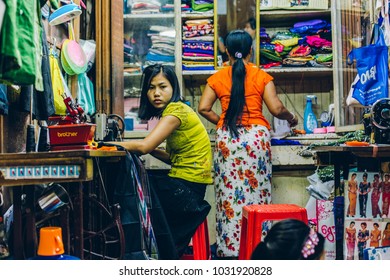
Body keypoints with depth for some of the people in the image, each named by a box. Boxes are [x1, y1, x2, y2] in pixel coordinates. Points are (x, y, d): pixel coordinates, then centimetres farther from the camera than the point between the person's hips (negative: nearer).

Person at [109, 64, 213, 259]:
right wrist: (151, 150, -1)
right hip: (184, 186, 9)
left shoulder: (176, 110, -15)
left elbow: (144, 146, -24)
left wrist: (106, 144, -13)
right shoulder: (175, 110, 13)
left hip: (187, 189, -9)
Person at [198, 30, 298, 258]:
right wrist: (291, 118, 16)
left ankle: (229, 248, 7)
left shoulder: (218, 78, 6)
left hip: (227, 137, 1)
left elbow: (204, 108, 0)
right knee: (257, 191, 5)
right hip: (256, 135, -1)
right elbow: (276, 108, -3)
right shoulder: (262, 76, 2)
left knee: (229, 192, 4)